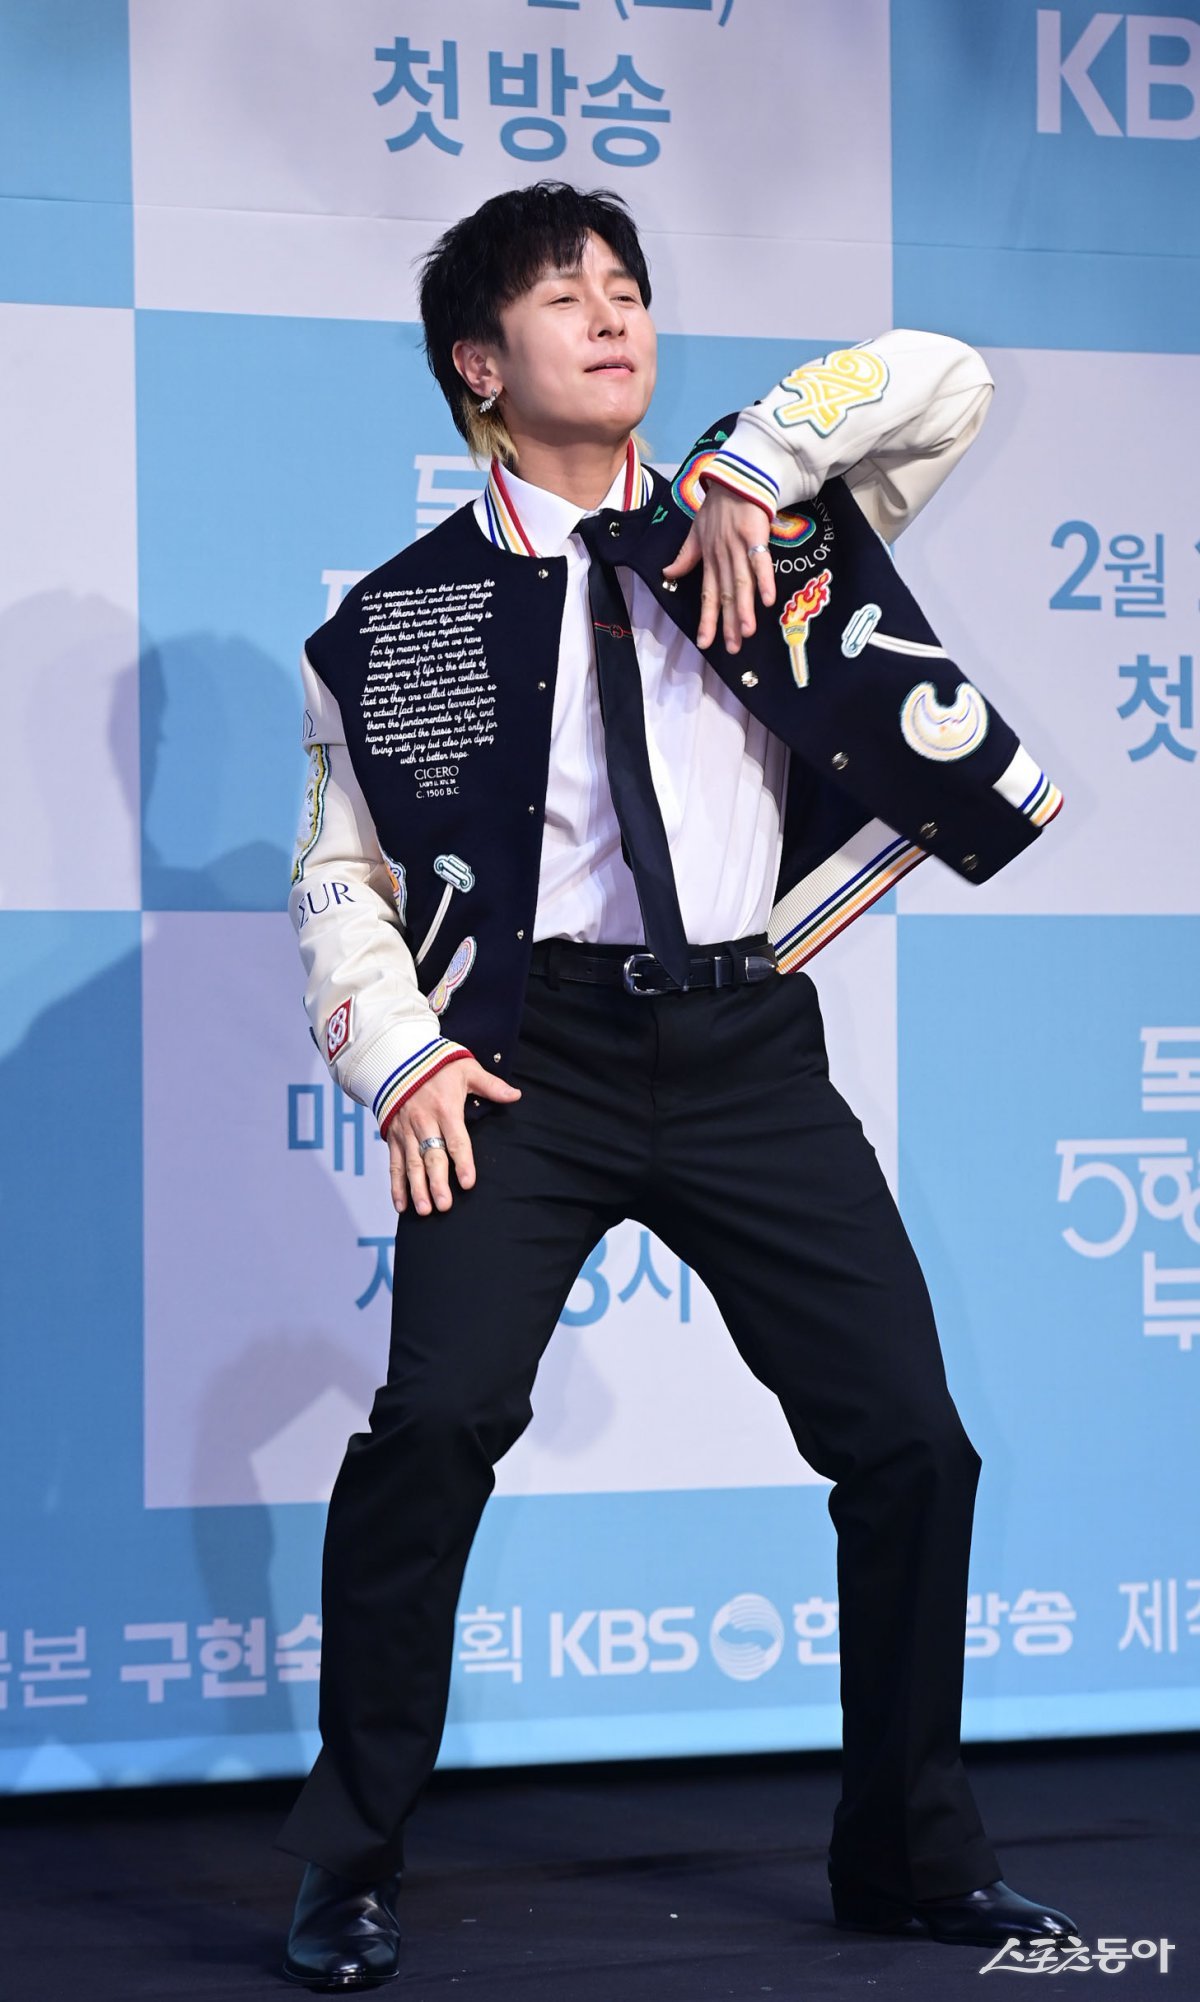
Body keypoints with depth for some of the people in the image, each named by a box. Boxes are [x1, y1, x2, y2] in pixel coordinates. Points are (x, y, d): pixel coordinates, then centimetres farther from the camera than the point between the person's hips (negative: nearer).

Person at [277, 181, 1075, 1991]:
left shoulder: (772, 529, 11)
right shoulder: (408, 617, 7)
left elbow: (946, 382, 3)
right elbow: (341, 877, 8)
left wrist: (745, 474, -6)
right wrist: (407, 1061, -7)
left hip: (750, 1046, 2)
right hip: (533, 1046, -2)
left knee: (908, 1434, 1)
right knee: (437, 1418, -19)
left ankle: (914, 1852, 20)